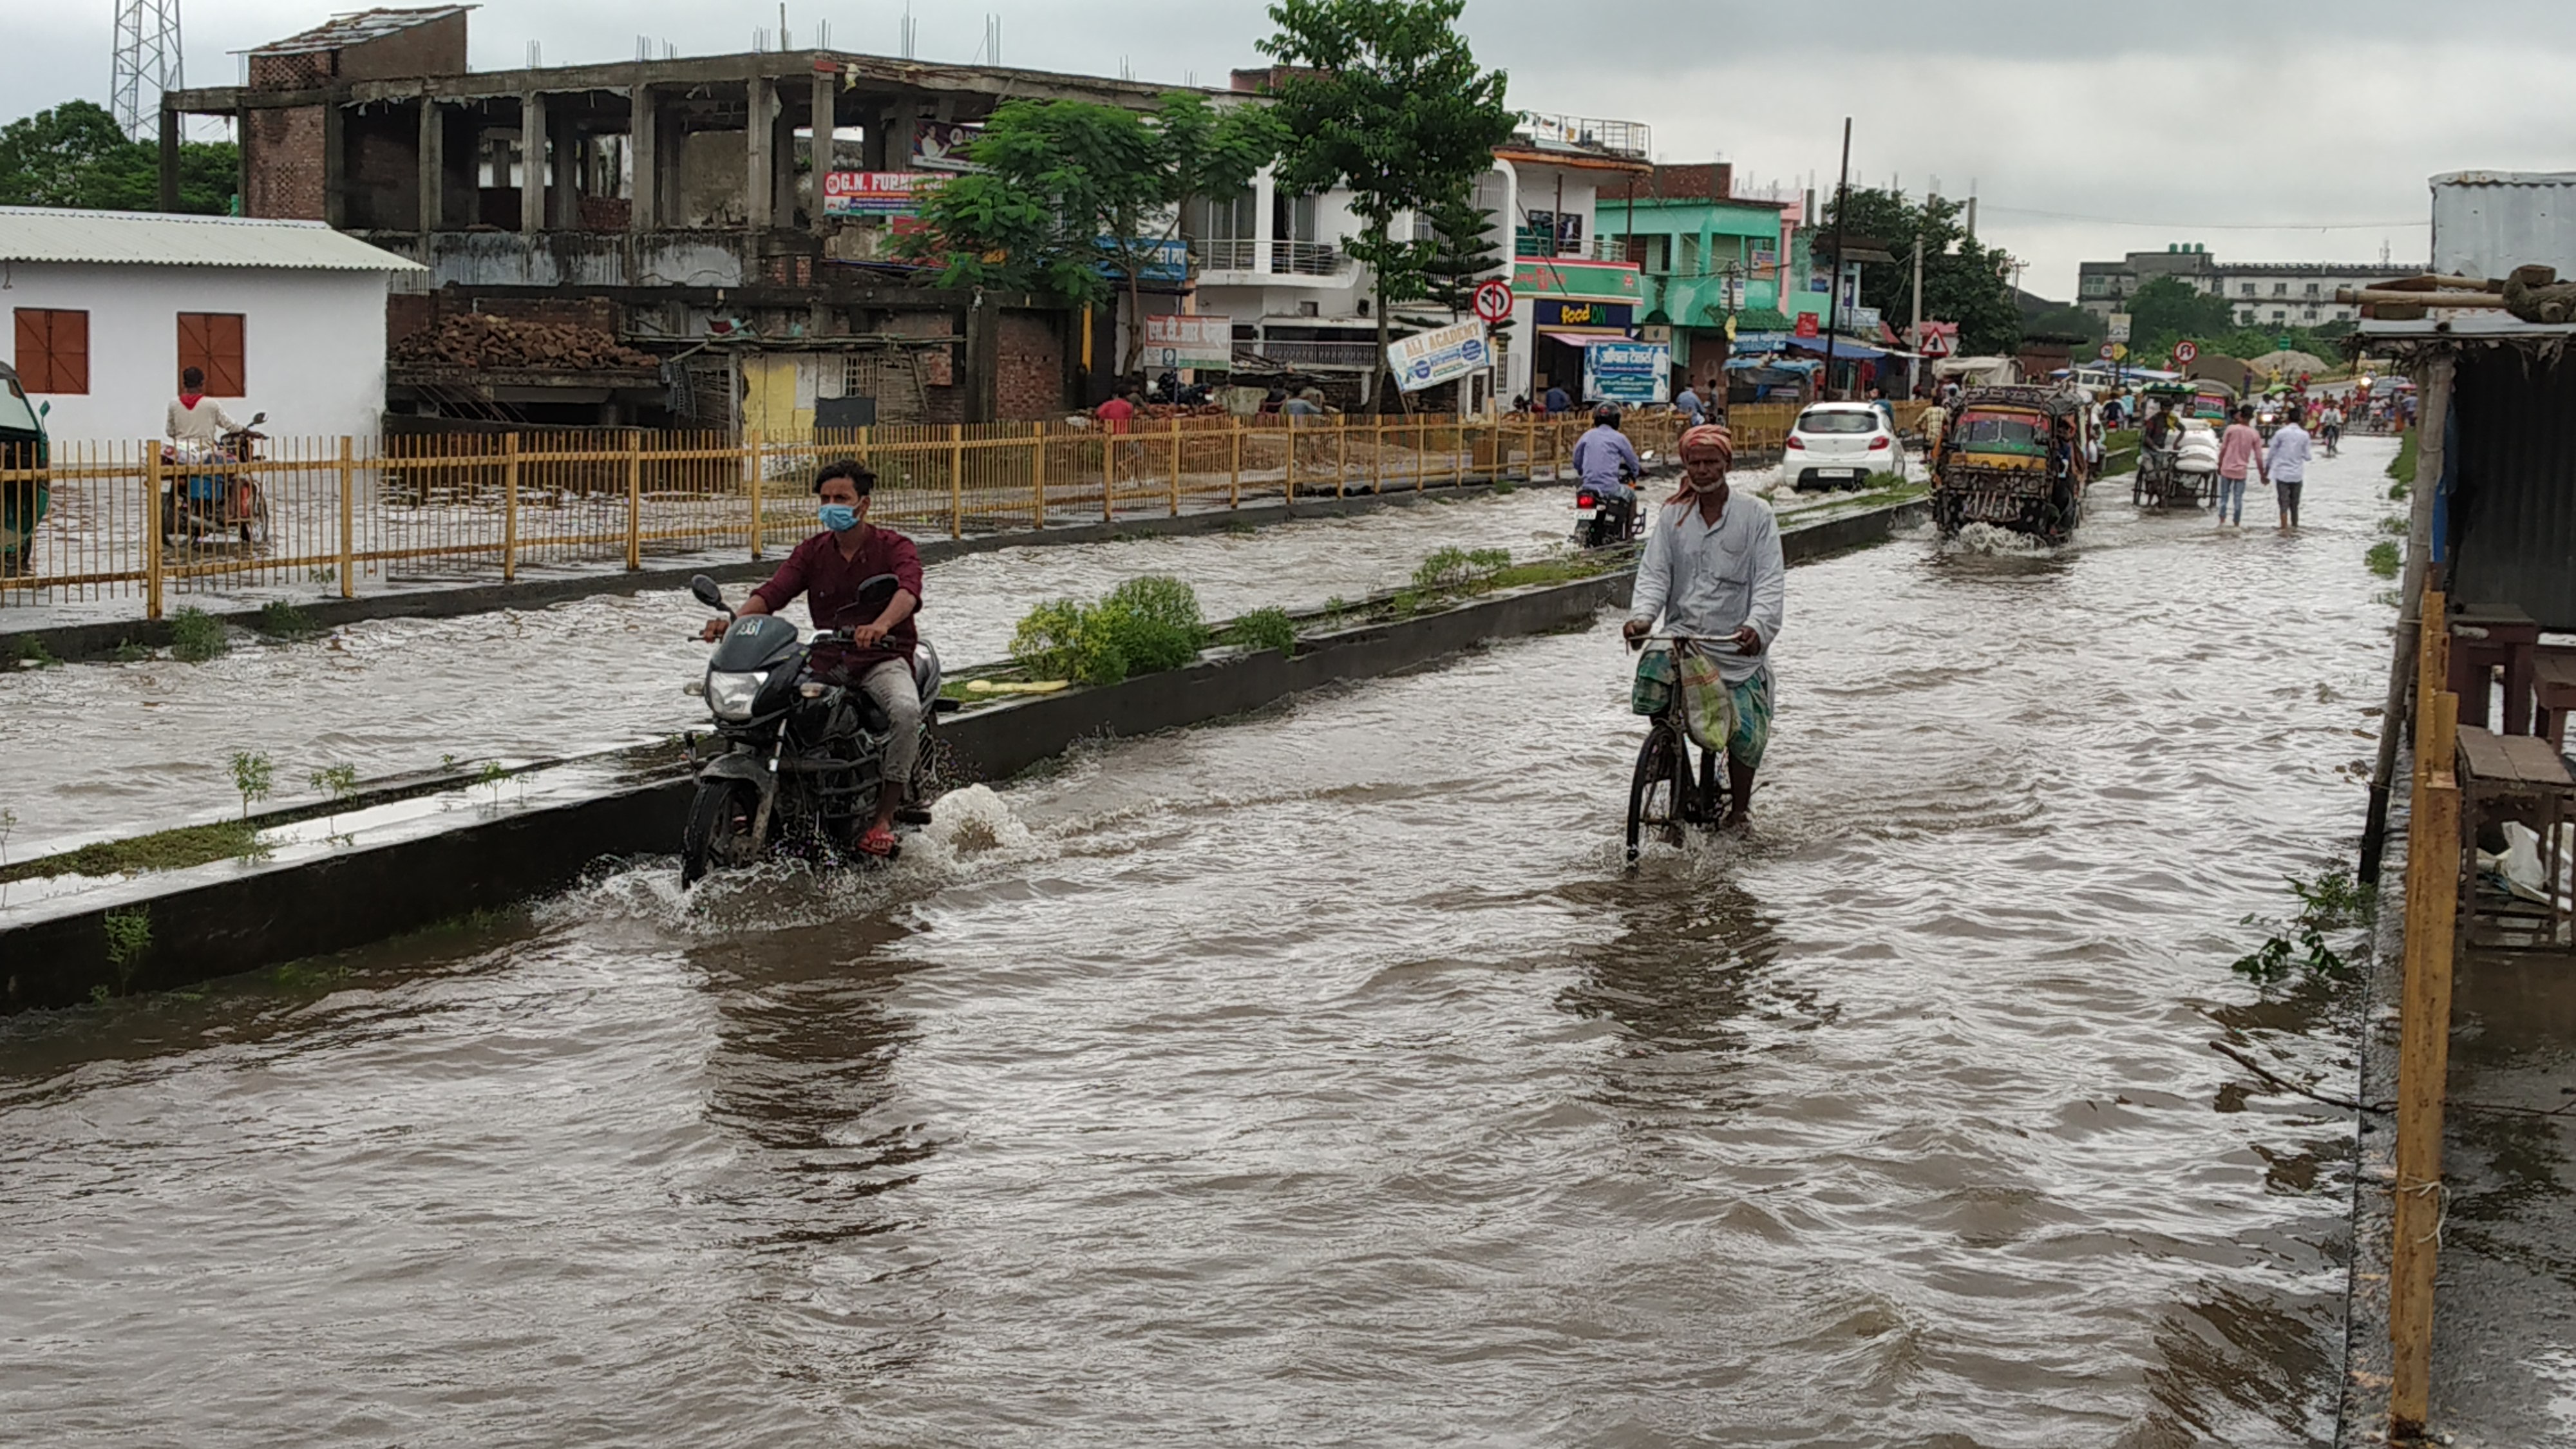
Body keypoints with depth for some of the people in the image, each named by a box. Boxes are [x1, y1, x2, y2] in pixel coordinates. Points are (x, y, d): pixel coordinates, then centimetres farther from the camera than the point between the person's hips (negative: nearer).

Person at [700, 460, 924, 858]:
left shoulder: (895, 548, -3)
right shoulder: (812, 552, 11)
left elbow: (908, 589, -26)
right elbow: (773, 591, -5)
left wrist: (881, 625, -49)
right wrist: (734, 620, -27)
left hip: (884, 658, -4)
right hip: (827, 660, 4)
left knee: (906, 710, -35)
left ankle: (884, 815, -24)